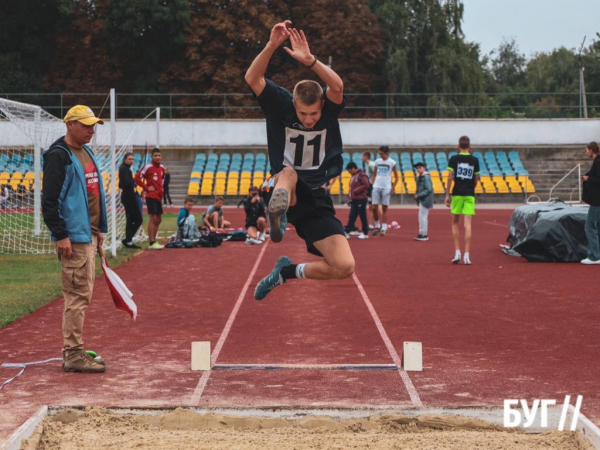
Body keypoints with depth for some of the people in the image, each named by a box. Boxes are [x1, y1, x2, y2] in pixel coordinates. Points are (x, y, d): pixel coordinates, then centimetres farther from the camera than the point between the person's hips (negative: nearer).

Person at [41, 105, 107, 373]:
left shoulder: (86, 153, 17)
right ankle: (73, 355, -3)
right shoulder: (59, 156, -11)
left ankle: (74, 351, 21)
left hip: (88, 235, 9)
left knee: (82, 294, 13)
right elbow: (49, 201, -16)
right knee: (78, 294, -8)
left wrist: (99, 229, 20)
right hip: (73, 238, -9)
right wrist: (61, 236, -20)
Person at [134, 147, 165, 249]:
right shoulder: (148, 167, -10)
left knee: (158, 219, 12)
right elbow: (137, 178, -13)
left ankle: (154, 240, 22)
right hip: (151, 196, -8)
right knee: (153, 219, -10)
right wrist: (146, 188, -14)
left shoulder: (162, 167, 11)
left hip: (159, 196, 8)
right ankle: (152, 243, -9)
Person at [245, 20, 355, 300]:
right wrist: (272, 45, -36)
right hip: (284, 189, -1)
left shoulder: (329, 109, -5)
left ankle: (288, 271, 11)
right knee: (288, 173, -38)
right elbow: (252, 78, -22)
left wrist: (309, 60, -42)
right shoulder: (281, 105, -6)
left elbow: (338, 85, -28)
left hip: (317, 199, 2)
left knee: (345, 267, -12)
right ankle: (278, 212, -71)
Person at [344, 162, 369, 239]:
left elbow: (366, 185, -19)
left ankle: (365, 233, 7)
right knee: (352, 216, 5)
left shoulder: (361, 175, -11)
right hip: (354, 200, 9)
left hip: (361, 199, -9)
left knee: (362, 216, -1)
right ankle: (347, 232, 3)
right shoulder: (353, 176, 16)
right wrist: (350, 198, 12)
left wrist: (356, 191, -17)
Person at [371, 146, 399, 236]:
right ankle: (377, 226, 17)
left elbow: (396, 177, 4)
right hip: (376, 187, 3)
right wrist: (371, 184, 5)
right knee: (374, 207, 0)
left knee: (384, 208, -1)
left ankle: (383, 228, 3)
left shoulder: (392, 163, -1)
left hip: (386, 188, -3)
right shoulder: (377, 161, 9)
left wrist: (393, 187, -7)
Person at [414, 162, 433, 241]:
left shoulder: (426, 177, -16)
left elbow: (429, 189, -21)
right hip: (422, 200, 10)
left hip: (425, 200, -10)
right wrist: (417, 195, 6)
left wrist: (418, 195, -21)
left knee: (422, 217, -7)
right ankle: (421, 234, 23)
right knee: (421, 217, 15)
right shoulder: (420, 177, 13)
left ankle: (424, 235, -2)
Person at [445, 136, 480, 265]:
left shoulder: (454, 159, -1)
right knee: (467, 225, -2)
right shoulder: (474, 160, 5)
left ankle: (457, 252, 6)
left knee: (455, 223, 12)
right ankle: (467, 255, -7)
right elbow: (476, 179, 10)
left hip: (457, 194, -1)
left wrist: (447, 195, 0)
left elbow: (450, 178, -5)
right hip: (469, 195, 1)